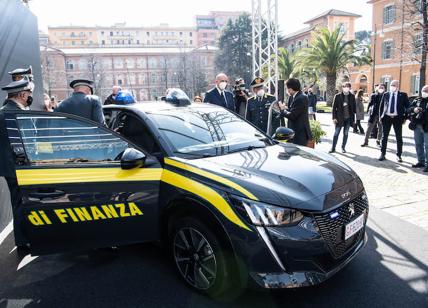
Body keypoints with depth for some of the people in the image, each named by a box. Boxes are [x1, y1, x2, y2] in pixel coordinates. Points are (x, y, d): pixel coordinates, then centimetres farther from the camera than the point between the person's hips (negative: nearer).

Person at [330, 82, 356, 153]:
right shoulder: (337, 96, -3)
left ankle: (343, 147, 21)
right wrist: (334, 118, -8)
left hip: (348, 118, 2)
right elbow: (334, 107, -3)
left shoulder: (352, 96, 4)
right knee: (336, 133, 2)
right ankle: (333, 148, 10)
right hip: (339, 118, -2)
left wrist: (353, 117, 2)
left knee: (346, 134, 10)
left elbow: (354, 107, 8)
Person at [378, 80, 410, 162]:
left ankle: (399, 156, 14)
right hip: (386, 117, 1)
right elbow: (381, 106, 9)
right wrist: (380, 116, 3)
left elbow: (407, 106, 3)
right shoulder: (386, 95, 5)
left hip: (397, 118, -1)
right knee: (384, 137, 6)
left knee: (399, 137, 4)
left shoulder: (403, 95, 1)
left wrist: (405, 117, -3)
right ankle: (382, 154, 16)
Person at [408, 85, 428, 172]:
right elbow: (408, 109, 6)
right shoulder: (416, 100, 13)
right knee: (418, 144, 12)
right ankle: (421, 161, 23)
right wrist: (414, 109, -15)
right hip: (417, 126, 5)